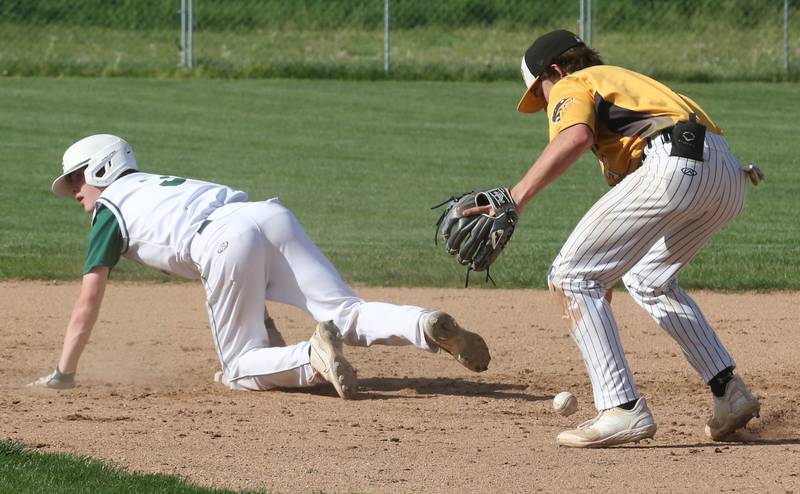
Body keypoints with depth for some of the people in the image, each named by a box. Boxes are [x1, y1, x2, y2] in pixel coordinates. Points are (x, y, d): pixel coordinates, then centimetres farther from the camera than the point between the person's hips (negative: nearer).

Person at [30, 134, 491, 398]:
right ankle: (425, 325, -32)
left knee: (239, 370, 3)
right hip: (274, 215, 6)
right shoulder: (166, 184, 41)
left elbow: (88, 305, 19)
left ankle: (313, 356, -26)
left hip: (227, 240, -6)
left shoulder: (111, 209, 22)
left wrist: (63, 374, 26)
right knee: (346, 313, -5)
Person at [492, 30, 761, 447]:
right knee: (648, 279, 32)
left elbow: (576, 137, -13)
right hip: (729, 177, 9)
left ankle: (622, 409, -11)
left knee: (570, 277, -1)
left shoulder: (571, 87, 13)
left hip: (676, 163, -9)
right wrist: (604, 283, 46)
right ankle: (729, 391, 22)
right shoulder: (623, 80, 40)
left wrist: (516, 197, -18)